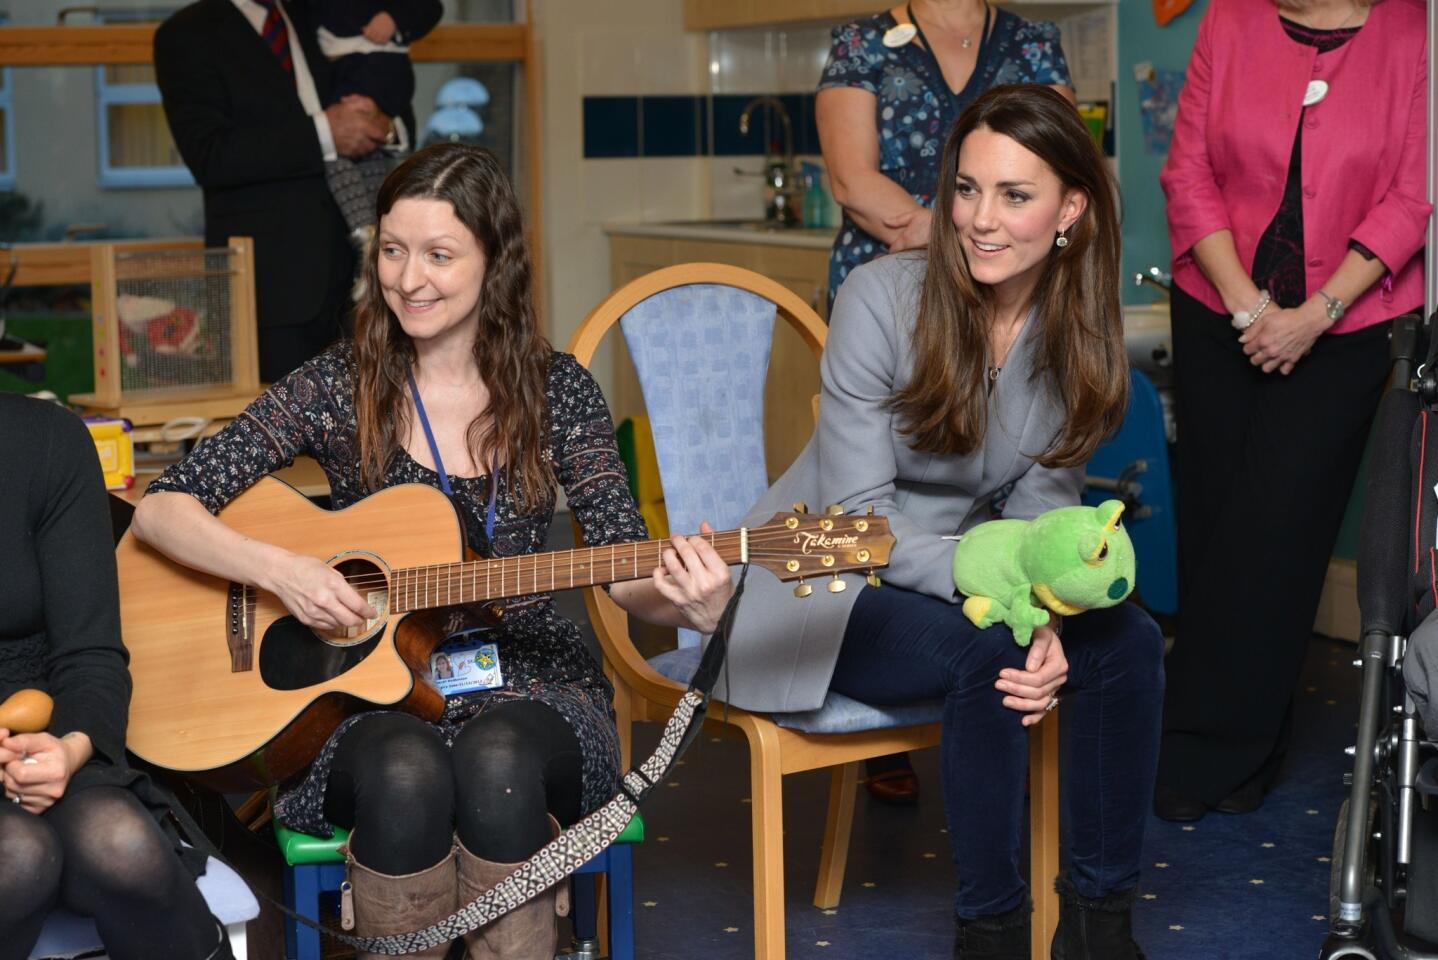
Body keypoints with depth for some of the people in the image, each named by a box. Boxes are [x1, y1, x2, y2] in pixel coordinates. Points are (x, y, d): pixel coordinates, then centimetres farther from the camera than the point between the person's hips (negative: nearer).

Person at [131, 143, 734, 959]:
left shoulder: (558, 393, 1)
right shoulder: (338, 388, -1)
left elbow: (626, 567, -3)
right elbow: (162, 508, -2)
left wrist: (685, 605, -26)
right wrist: (280, 570, -18)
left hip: (524, 680, 1)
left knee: (497, 763, -34)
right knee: (405, 774, -34)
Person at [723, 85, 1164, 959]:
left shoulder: (1077, 329, -4)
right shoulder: (884, 298, -19)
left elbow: (1042, 510, 0)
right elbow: (857, 519, -20)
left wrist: (1047, 620, -21)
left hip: (957, 572, 5)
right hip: (824, 585, -5)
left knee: (1130, 641, -19)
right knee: (984, 657, -32)